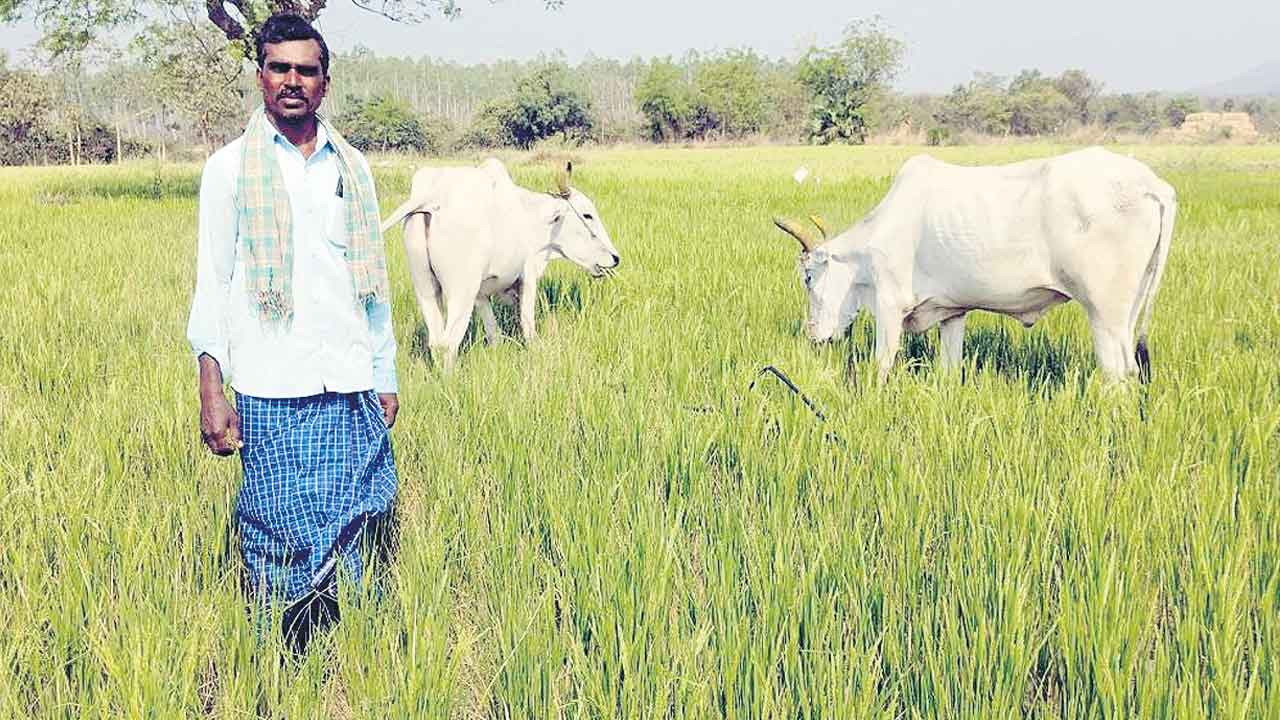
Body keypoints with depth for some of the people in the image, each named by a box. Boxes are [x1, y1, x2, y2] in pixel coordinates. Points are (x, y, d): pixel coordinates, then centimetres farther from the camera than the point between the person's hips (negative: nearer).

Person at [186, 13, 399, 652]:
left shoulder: (351, 167, 13)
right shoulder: (230, 167, 4)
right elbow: (212, 283, 1)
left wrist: (385, 378, 15)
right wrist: (211, 394, -7)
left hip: (351, 385, 3)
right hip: (272, 390, -3)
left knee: (348, 537, 4)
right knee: (280, 538, -1)